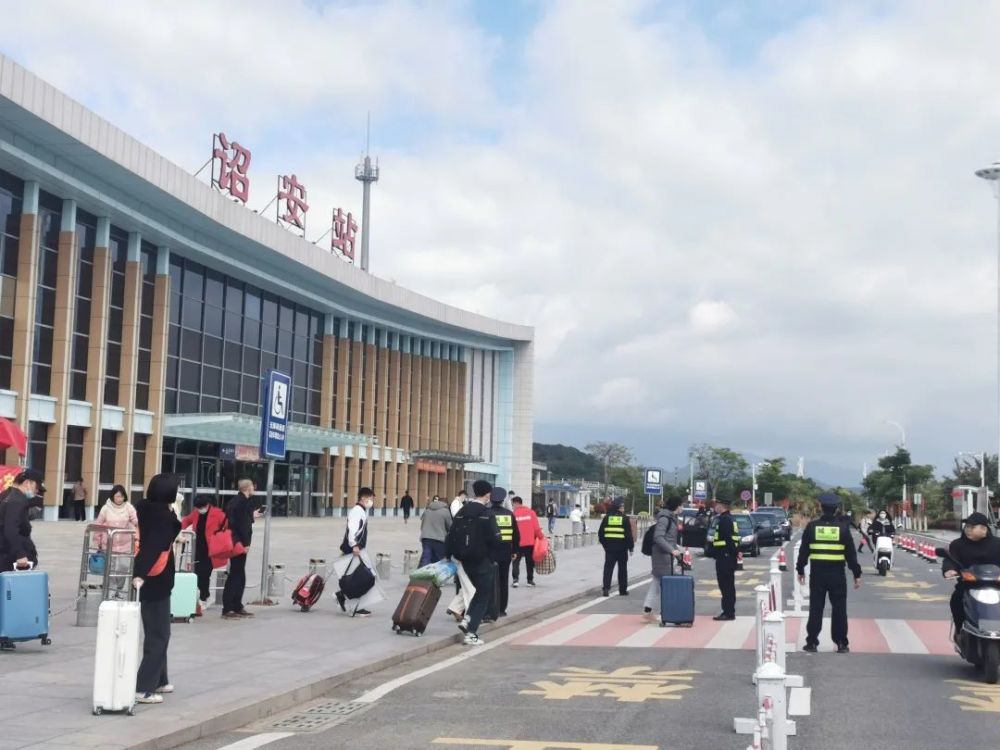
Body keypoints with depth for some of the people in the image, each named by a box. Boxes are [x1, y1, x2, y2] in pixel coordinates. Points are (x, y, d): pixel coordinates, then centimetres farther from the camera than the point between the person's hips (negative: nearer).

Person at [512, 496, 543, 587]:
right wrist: (540, 537, 9)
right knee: (529, 561, 14)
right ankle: (530, 580, 16)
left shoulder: (514, 514, -7)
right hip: (530, 542, 2)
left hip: (518, 543, -2)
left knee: (516, 561, 7)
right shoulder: (531, 512, 0)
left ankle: (515, 579, -6)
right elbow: (536, 527, -2)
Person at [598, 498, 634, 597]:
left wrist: (604, 544, 17)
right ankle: (623, 590, 13)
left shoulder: (607, 517, 3)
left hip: (609, 548, 2)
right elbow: (629, 534, -6)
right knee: (622, 569, 9)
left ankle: (606, 588, -9)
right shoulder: (624, 518, -6)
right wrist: (631, 547, 3)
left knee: (608, 568, 4)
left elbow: (600, 533, 6)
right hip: (621, 548, -2)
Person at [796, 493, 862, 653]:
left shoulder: (812, 527, -1)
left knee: (816, 609, 7)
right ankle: (841, 643, 10)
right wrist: (857, 574, 5)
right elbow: (851, 553, -1)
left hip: (817, 574, 1)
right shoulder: (843, 528, -3)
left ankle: (812, 642, 9)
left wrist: (800, 570, 14)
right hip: (837, 574, 0)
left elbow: (804, 550, 3)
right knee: (839, 609, 8)